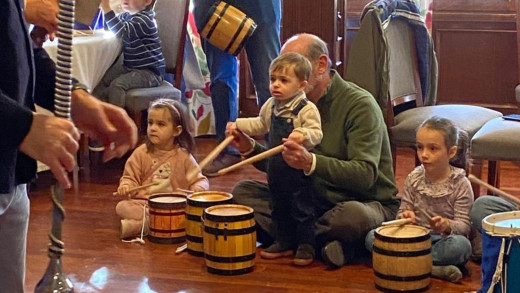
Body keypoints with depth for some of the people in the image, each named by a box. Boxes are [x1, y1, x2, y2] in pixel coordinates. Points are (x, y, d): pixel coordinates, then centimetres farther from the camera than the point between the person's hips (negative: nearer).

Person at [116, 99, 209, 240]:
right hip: (144, 203, 1)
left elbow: (199, 180, 5)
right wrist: (126, 186, -15)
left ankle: (137, 226, -31)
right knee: (122, 207, -26)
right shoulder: (141, 153, 4)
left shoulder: (183, 156, 3)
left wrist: (198, 188, -18)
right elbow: (130, 177, 8)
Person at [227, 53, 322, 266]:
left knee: (302, 208, 2)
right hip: (276, 168, 8)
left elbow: (316, 133, -25)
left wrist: (303, 135, -44)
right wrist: (238, 125, 17)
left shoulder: (307, 109, -17)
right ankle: (284, 242, 30)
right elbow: (260, 124, 24)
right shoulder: (271, 106, 7)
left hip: (298, 169, -7)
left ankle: (306, 246, 12)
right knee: (279, 208, 17)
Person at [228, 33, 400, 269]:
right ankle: (321, 241, -18)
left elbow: (365, 175, -27)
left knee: (353, 215, -41)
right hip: (315, 201, 7)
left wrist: (311, 162, -42)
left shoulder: (360, 105, -16)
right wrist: (250, 148, -6)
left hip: (368, 202, -7)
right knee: (243, 192, -5)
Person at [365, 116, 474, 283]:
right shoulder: (414, 179, 3)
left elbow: (464, 225, -9)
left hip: (443, 240, -3)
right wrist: (405, 217, -18)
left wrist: (447, 225, -32)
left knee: (461, 245, -38)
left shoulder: (460, 184, -6)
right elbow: (403, 210, 9)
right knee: (372, 237, -20)